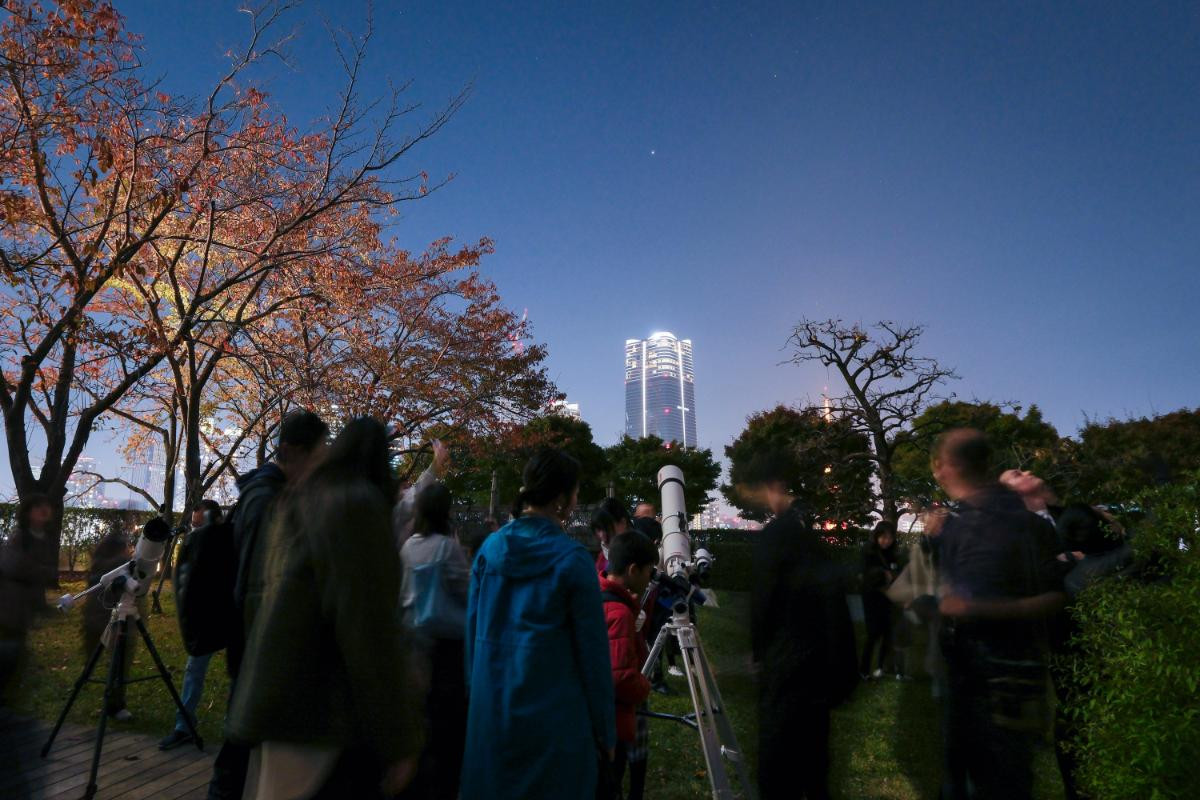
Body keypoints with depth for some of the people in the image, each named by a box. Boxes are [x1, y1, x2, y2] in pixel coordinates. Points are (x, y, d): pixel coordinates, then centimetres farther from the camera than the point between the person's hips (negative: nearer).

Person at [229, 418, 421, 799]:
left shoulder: (296, 500, 11)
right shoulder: (359, 502, -17)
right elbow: (370, 627, -21)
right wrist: (399, 738, -16)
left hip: (284, 702, 9)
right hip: (328, 709, -9)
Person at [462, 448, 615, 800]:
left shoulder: (490, 547, -1)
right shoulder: (572, 559, -14)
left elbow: (473, 629, 6)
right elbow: (592, 650, -10)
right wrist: (605, 730, 0)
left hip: (492, 710, 5)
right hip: (555, 715, -4)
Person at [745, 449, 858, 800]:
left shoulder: (774, 534, -18)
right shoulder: (813, 528, 6)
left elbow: (763, 600, -15)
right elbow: (832, 587, 12)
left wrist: (758, 650, 2)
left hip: (786, 663, -8)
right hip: (821, 659, 8)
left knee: (777, 762, 1)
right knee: (811, 754, 21)